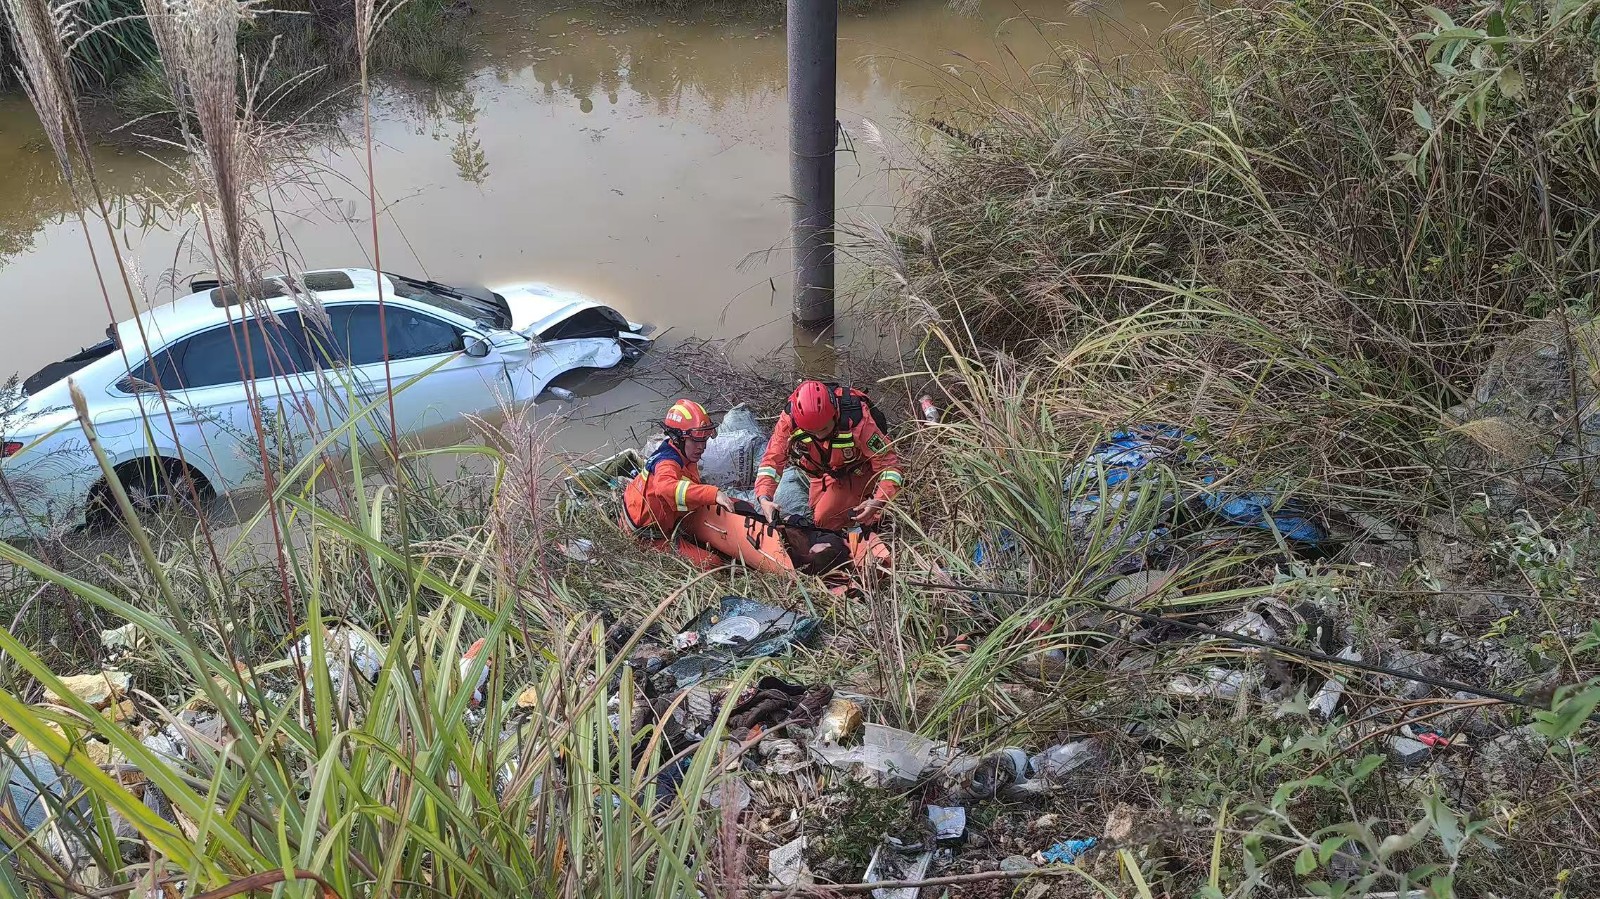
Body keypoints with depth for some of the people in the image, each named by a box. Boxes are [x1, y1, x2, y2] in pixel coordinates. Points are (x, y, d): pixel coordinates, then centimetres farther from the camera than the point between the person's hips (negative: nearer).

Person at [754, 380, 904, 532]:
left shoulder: (858, 419, -41)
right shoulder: (789, 420, -32)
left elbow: (888, 463, -35)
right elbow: (772, 460, -23)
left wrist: (879, 501, -50)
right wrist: (764, 498, -39)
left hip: (859, 472, -5)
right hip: (828, 473, 5)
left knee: (823, 520, -15)